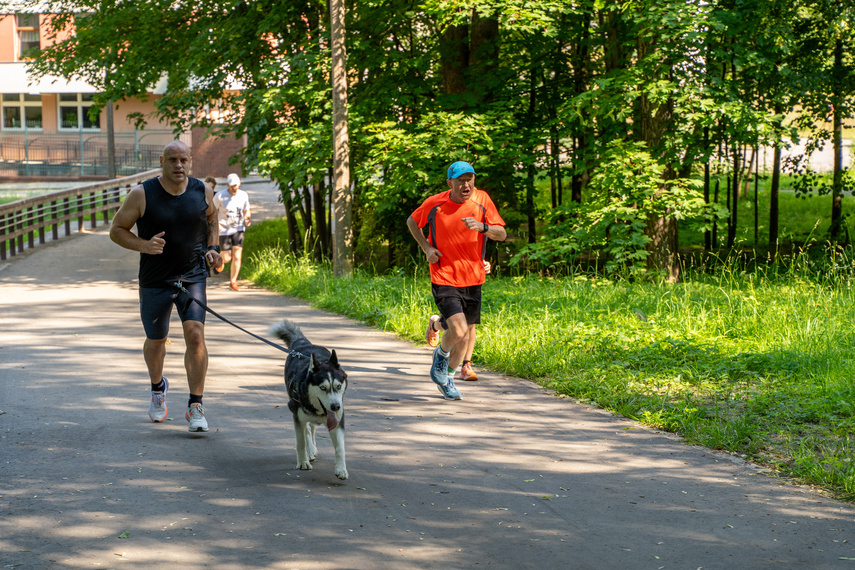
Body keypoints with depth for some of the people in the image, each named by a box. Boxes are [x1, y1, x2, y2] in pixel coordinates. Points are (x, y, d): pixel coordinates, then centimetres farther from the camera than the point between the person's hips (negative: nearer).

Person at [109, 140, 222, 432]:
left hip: (193, 276, 1)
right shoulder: (142, 194, -11)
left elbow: (211, 219, 20)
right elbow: (117, 230, -5)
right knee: (155, 341, 14)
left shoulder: (202, 191, -2)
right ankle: (158, 387, 46)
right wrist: (143, 245, -22)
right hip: (155, 280, 0)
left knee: (195, 334, -17)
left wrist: (212, 248, 5)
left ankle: (195, 406, -11)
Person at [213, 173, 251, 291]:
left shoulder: (243, 195, -1)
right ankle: (221, 261, 36)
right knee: (227, 258, -3)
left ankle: (233, 281, 8)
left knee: (237, 257, -8)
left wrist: (247, 219, -7)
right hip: (224, 230, -2)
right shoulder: (219, 196, -10)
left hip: (238, 229, 2)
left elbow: (246, 210, 15)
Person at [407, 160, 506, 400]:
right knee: (459, 331, -19)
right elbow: (412, 222, 11)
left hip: (473, 279, 4)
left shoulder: (482, 200, -4)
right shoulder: (434, 204, -8)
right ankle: (442, 354, 15)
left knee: (467, 333, 11)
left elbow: (501, 234, -5)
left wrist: (482, 227, -26)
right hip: (444, 278, -4)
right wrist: (426, 248, -4)